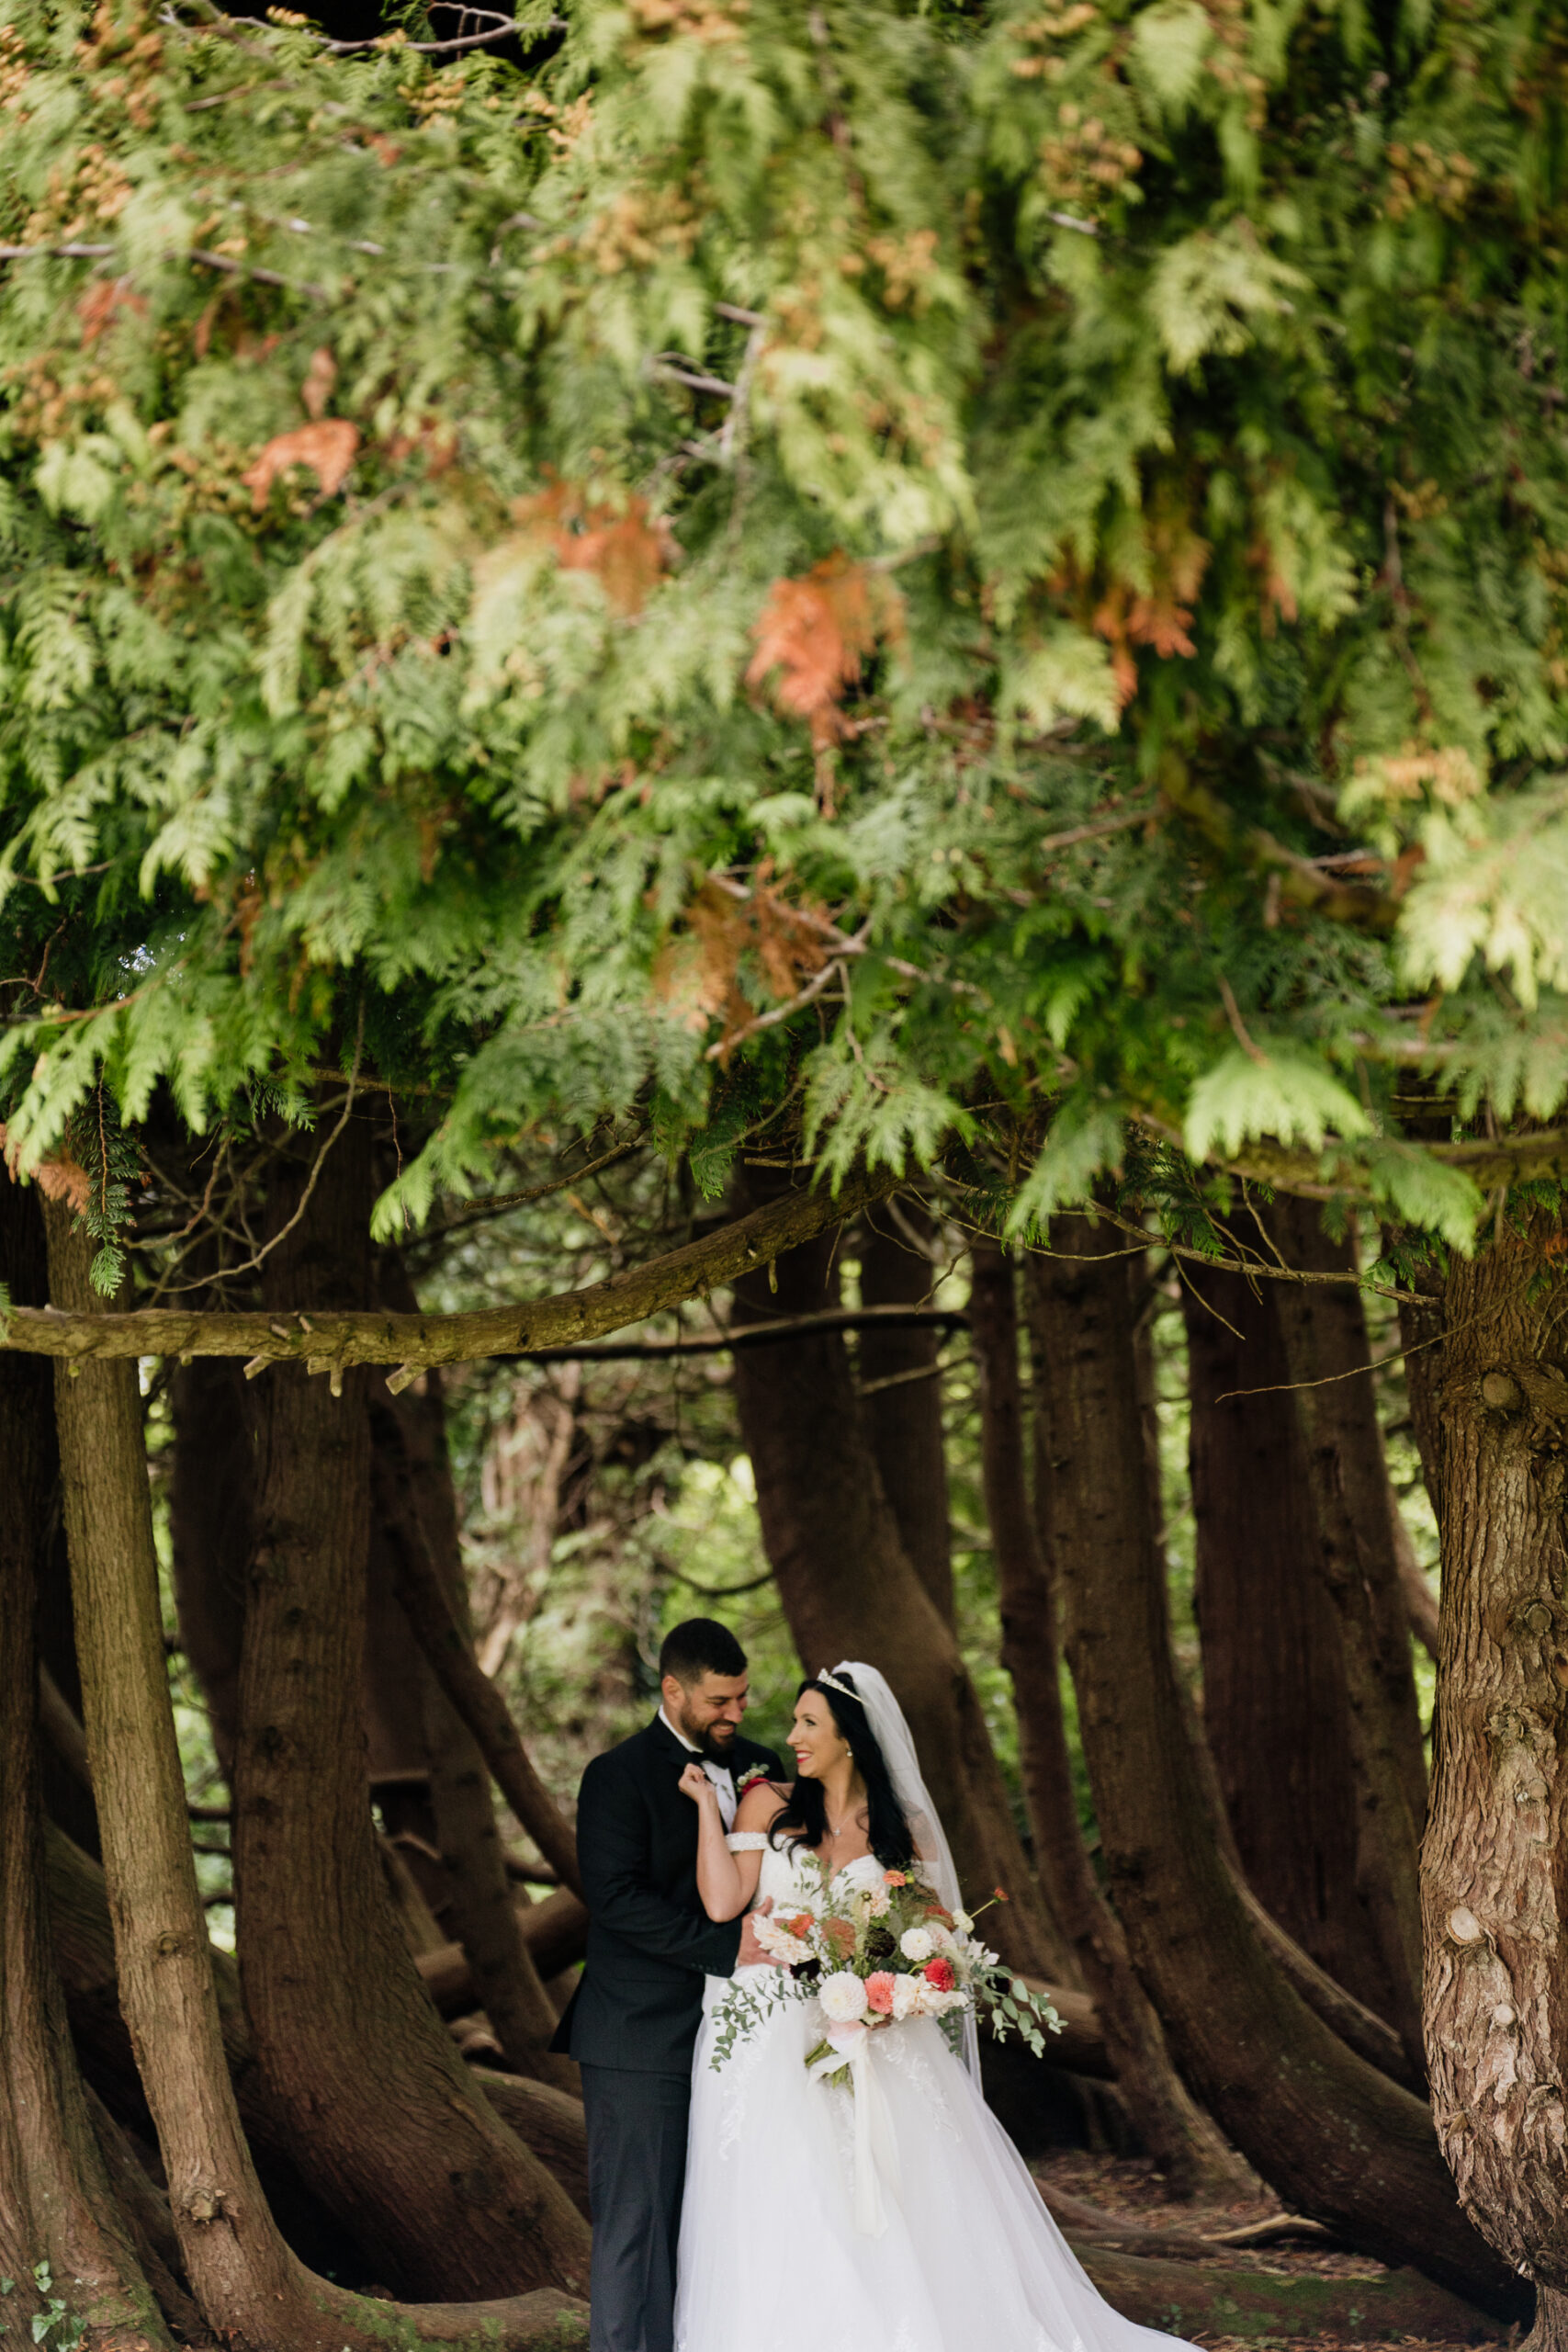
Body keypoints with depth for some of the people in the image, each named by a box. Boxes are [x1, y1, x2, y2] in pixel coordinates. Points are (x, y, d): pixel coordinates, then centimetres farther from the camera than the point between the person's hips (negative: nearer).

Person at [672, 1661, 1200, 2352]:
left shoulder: (905, 1829, 7)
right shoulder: (768, 1807, 4)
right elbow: (722, 1903, -8)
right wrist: (706, 1804, -6)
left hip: (876, 2051, 1)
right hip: (772, 2047, -1)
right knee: (783, 2234, -3)